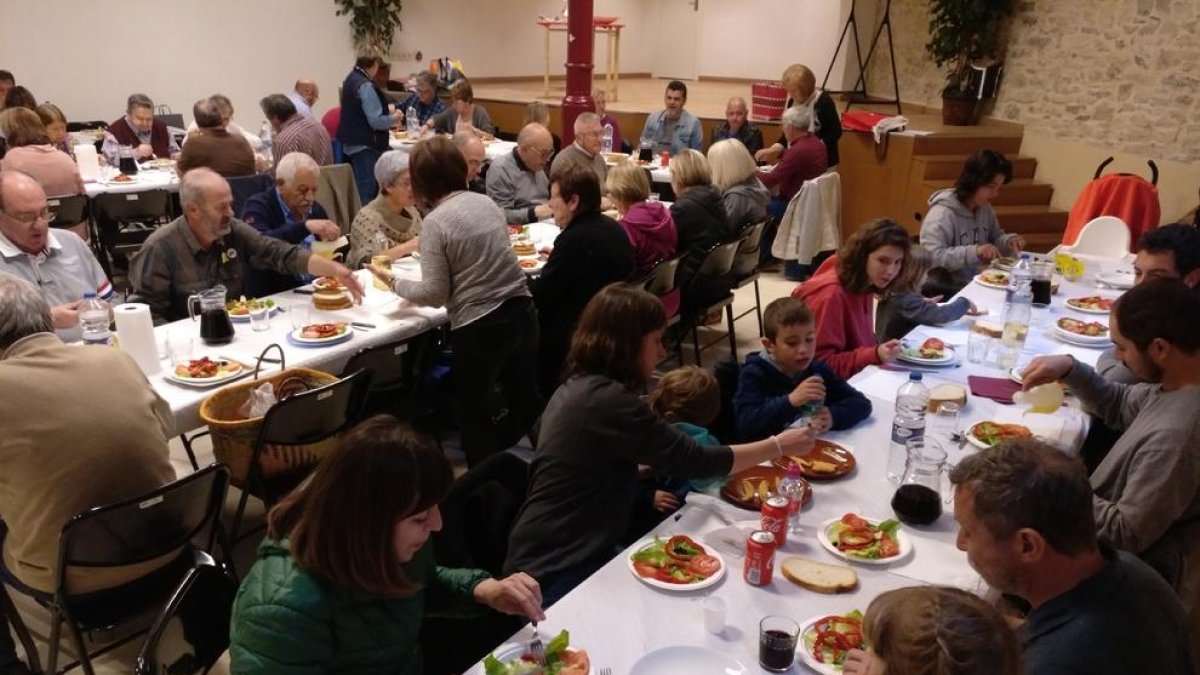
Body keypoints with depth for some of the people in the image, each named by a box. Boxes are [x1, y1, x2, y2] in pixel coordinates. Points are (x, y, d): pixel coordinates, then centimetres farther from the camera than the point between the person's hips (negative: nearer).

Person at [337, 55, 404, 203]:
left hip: (352, 144, 10)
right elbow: (375, 121, -21)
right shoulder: (366, 86, -18)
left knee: (360, 192, 16)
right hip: (365, 147, -10)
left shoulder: (351, 79, 12)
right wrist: (394, 118, -3)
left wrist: (388, 119, 21)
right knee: (367, 195, -7)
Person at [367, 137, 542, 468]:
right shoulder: (486, 202, 6)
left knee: (476, 413, 13)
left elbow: (435, 295, -12)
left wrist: (394, 282, 3)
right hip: (522, 311, 6)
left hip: (479, 327, -6)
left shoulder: (435, 222, -13)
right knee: (526, 399, 20)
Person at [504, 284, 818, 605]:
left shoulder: (579, 387, 8)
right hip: (556, 572, -9)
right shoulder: (608, 400, -22)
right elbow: (693, 460, -18)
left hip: (563, 554, 9)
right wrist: (778, 446, -7)